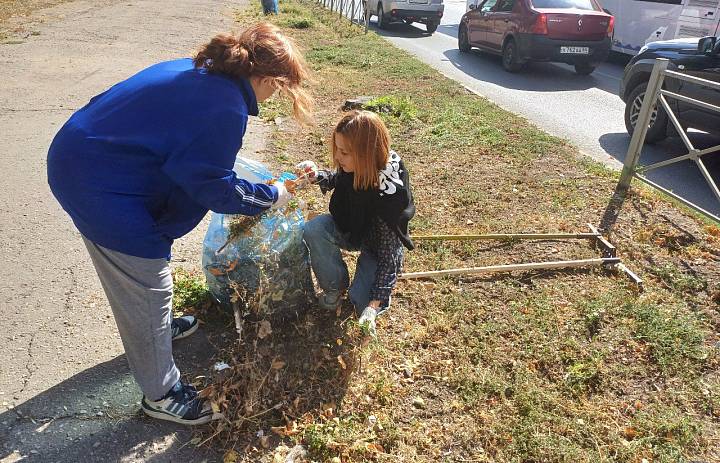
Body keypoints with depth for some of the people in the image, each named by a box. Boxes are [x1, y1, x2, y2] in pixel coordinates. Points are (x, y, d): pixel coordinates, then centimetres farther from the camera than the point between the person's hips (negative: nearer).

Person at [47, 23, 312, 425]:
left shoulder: (193, 71, 7)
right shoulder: (227, 109, -21)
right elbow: (215, 188, -15)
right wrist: (272, 196, -1)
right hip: (102, 188, -10)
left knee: (133, 273, 28)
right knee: (148, 288, 4)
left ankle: (158, 327, 53)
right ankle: (162, 394, 23)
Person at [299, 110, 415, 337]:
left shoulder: (389, 191, -36)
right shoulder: (352, 166, -21)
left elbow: (389, 254, -31)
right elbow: (337, 179, 8)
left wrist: (374, 304, -34)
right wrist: (317, 176, -16)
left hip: (377, 245, -5)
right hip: (349, 229, 5)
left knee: (361, 301, -22)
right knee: (313, 229, -25)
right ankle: (335, 286, -3)